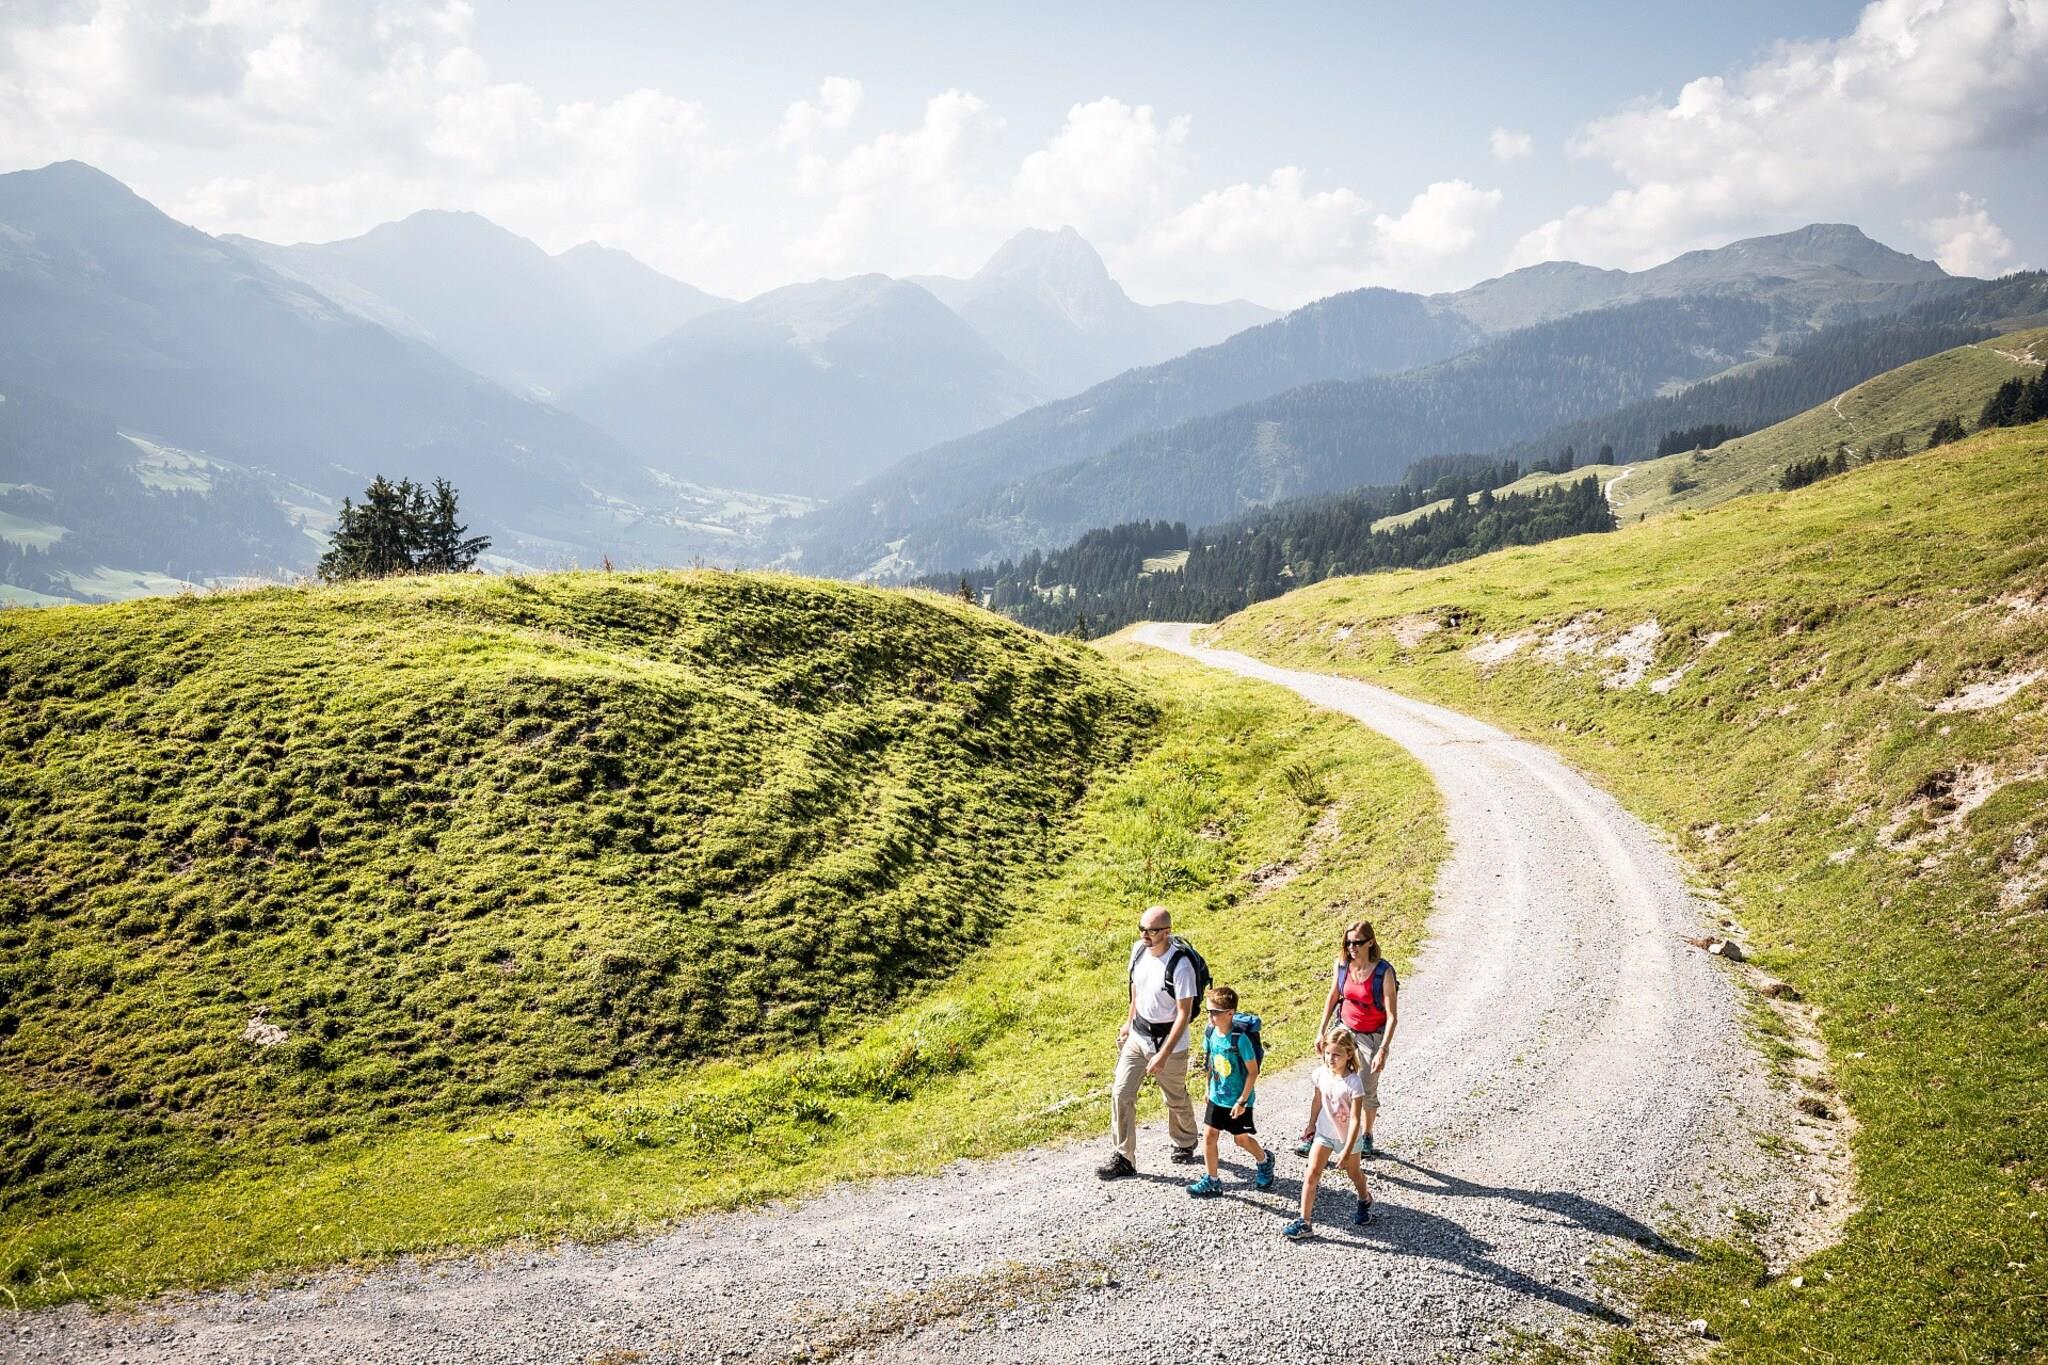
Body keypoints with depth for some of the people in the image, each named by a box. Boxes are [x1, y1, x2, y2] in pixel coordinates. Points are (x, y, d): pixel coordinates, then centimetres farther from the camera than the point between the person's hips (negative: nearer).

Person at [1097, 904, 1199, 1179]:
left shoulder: (1180, 966, -27)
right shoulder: (1139, 950, -6)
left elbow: (1184, 1014, -23)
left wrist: (1163, 1055, -25)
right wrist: (1129, 1022, 21)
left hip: (1168, 1042, -5)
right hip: (1137, 1036, 5)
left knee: (1176, 1099, 15)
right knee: (1121, 1093, -3)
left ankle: (1185, 1144, 42)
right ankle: (1123, 1158, 5)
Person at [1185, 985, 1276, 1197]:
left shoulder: (1240, 1039, -25)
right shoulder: (1210, 1032, -7)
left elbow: (1253, 1071, -19)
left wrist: (1242, 1100, -18)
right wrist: (1209, 1088, 15)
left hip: (1238, 1100, -5)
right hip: (1217, 1097, 5)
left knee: (1241, 1139, 10)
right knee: (1208, 1135, 1)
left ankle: (1264, 1160, 40)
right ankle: (1211, 1181, 12)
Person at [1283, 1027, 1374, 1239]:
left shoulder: (1353, 1083, -28)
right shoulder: (1321, 1074, -13)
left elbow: (1356, 1120, -26)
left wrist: (1347, 1150, -27)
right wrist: (1311, 1125, 17)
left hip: (1347, 1136, -3)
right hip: (1324, 1132, 4)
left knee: (1353, 1172, 21)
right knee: (1311, 1175, -5)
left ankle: (1365, 1201, 52)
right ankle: (1305, 1222, 0)